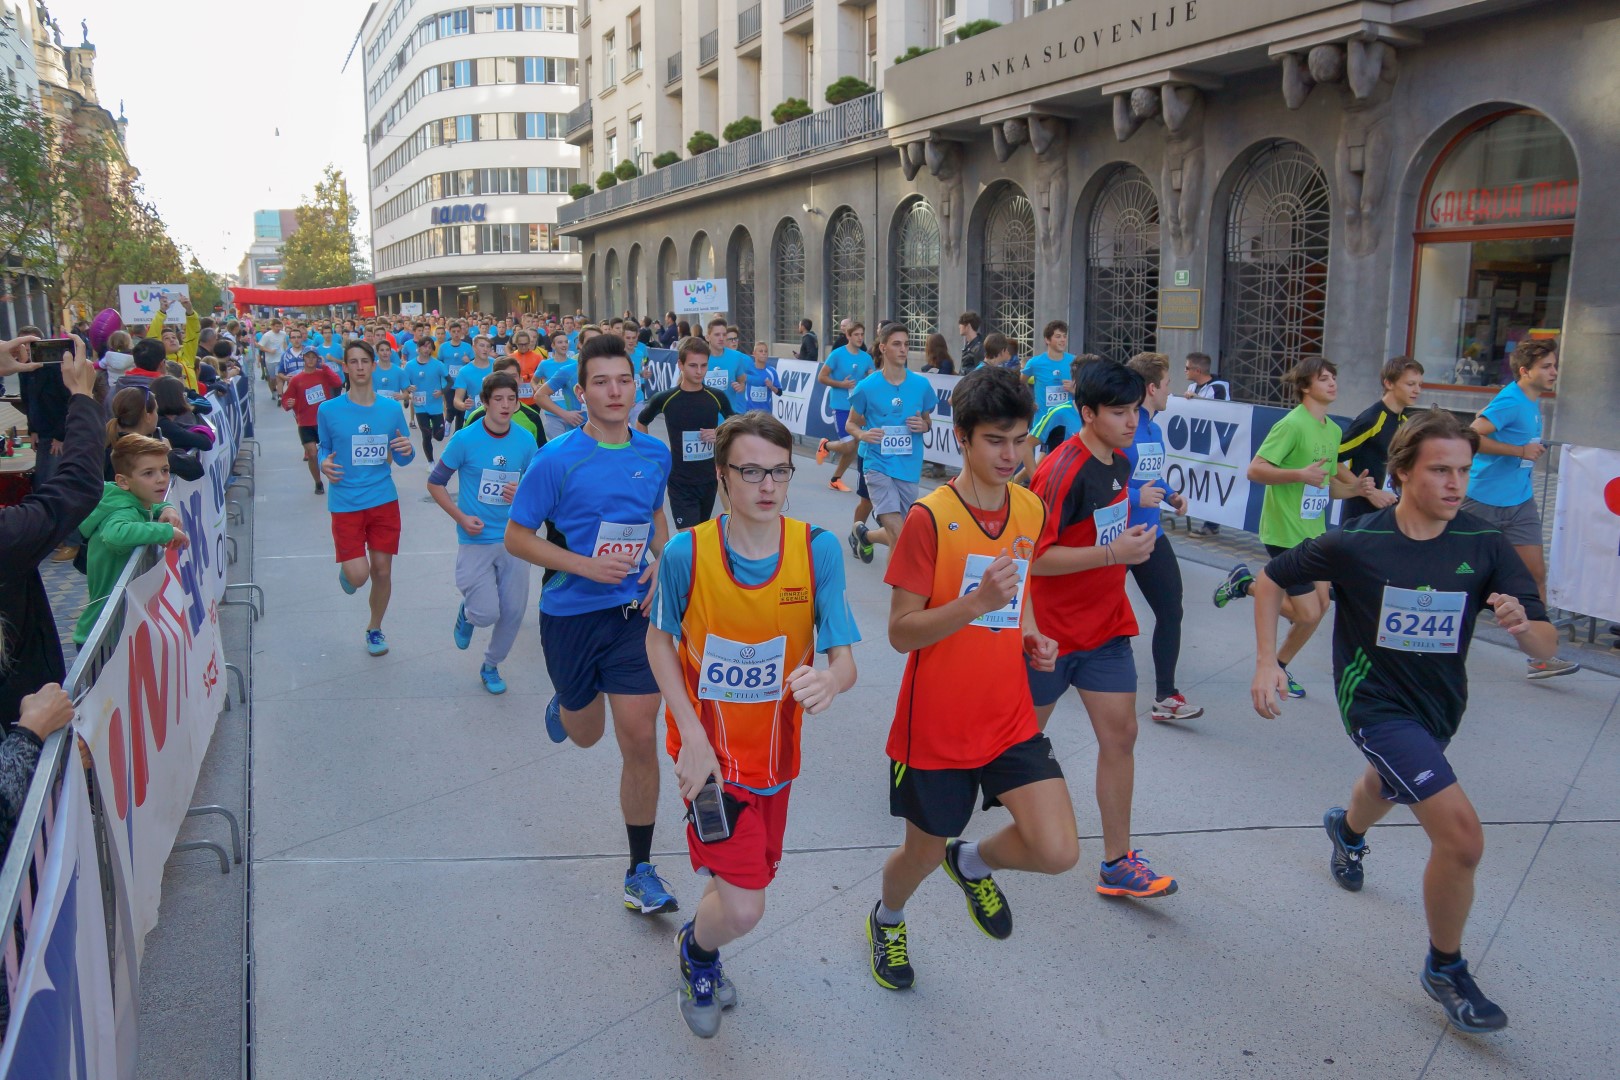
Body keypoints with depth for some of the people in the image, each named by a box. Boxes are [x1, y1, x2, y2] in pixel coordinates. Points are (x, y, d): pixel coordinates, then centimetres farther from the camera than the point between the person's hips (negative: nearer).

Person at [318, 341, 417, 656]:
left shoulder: (392, 409, 1)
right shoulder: (328, 410, -4)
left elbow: (400, 459, 6)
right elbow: (325, 449, 10)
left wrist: (407, 451, -16)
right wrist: (324, 464, -11)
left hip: (384, 500, 2)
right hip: (346, 503, -2)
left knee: (383, 571, 8)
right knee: (358, 575, -11)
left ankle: (375, 628, 33)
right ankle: (347, 568, 28)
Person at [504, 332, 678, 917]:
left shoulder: (655, 454, -1)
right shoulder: (556, 459, -13)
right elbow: (516, 536, -7)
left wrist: (662, 562, -1)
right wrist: (585, 565, -20)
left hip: (636, 613, 2)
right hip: (571, 612, -1)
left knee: (640, 740, -3)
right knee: (586, 733, 18)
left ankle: (641, 871, 12)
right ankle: (562, 706, 58)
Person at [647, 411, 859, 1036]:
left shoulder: (818, 550, -15)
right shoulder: (686, 552, -17)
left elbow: (844, 661, -14)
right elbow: (659, 640, -2)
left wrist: (828, 681, -39)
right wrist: (693, 736, -12)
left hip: (777, 751, 3)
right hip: (710, 752, -3)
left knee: (750, 876, 21)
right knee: (743, 909, -11)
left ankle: (703, 954, 56)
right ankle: (696, 950, 28)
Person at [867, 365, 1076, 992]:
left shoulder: (1032, 510, 1)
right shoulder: (929, 518, -17)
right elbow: (901, 632, -16)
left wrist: (1032, 635, -1)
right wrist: (977, 601, -30)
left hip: (1010, 718, 4)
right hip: (935, 726, -4)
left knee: (1057, 852, -9)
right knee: (924, 854, 14)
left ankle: (973, 861, 25)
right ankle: (887, 919, 50)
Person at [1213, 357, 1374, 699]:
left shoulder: (1334, 431, 11)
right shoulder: (1292, 424, -16)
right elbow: (1254, 470, -21)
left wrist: (1355, 488, -1)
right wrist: (1300, 474, -31)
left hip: (1314, 532, 9)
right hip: (1285, 532, -8)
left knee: (1320, 605, 9)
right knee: (1308, 613, -8)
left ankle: (1279, 665, 28)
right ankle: (1245, 583, 13)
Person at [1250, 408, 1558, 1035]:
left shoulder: (1485, 544, -14)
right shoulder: (1355, 543, -20)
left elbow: (1544, 646, -13)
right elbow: (1270, 579, -6)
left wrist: (1522, 625, -37)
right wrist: (1267, 664, -14)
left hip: (1440, 705, 5)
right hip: (1377, 703, -5)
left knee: (1390, 787, 34)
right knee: (1461, 834, -20)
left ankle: (1347, 828, 72)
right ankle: (1446, 970, 5)